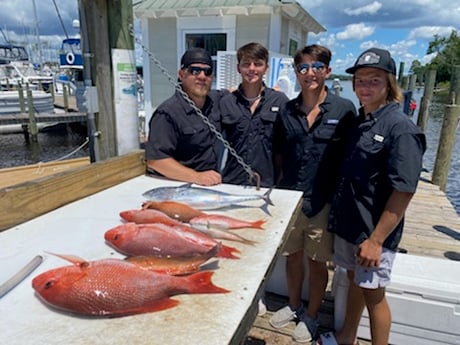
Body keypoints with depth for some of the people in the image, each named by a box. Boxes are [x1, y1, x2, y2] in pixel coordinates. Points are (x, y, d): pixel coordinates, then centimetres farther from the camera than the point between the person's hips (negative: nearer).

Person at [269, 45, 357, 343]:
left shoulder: (344, 109, -8)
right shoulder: (287, 110, 2)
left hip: (323, 201, -3)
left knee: (317, 261, 13)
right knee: (293, 255, 19)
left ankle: (311, 316, 36)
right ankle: (294, 306, 43)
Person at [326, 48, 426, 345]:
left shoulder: (400, 127, -17)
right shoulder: (358, 120, 6)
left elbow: (404, 191, -20)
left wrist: (376, 239, -19)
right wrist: (338, 216, 11)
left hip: (373, 232, -7)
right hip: (348, 223, 7)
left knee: (373, 293, 8)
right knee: (354, 281, 22)